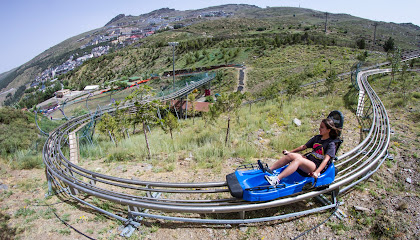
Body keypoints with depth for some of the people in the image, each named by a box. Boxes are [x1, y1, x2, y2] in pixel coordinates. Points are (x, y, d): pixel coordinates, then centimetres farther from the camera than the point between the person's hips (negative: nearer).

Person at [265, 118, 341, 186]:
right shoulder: (317, 138, 16)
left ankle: (277, 179, -47)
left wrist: (316, 172, -32)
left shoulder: (331, 143, -6)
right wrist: (290, 151, 15)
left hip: (317, 166, -7)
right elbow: (304, 147, 20)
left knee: (298, 160, -33)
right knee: (290, 155, -19)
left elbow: (326, 160, -18)